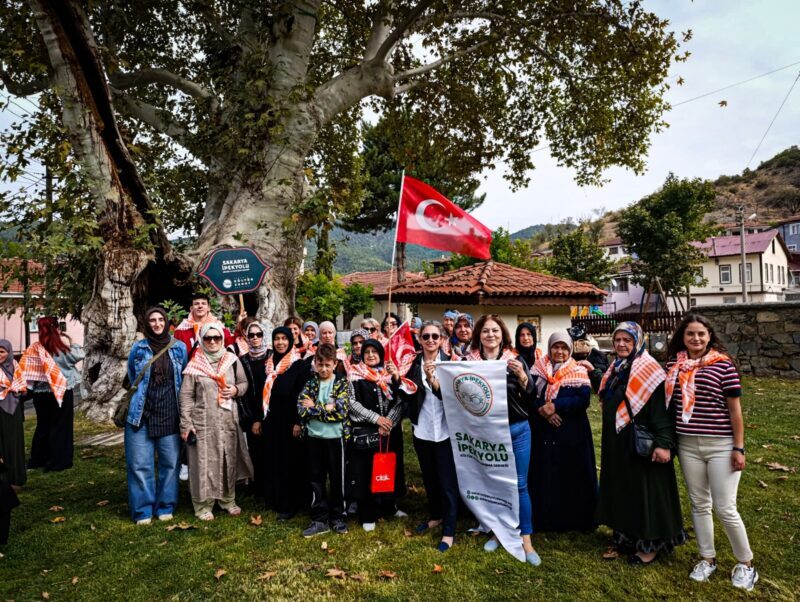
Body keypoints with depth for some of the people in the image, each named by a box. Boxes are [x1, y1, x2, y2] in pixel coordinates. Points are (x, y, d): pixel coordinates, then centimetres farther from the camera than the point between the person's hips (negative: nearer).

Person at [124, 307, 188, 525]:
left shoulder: (179, 348, 5)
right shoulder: (138, 348, 3)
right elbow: (131, 379, 18)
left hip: (170, 414, 1)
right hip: (141, 414, 0)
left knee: (170, 462, 6)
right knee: (140, 464, 1)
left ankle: (166, 507, 20)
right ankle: (142, 510, 15)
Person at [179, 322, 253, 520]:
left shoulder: (232, 360, 4)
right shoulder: (195, 364, -4)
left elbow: (244, 383, 15)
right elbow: (186, 395, -3)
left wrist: (236, 389, -8)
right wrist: (186, 424, -6)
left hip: (228, 421, 3)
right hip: (203, 421, -3)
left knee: (229, 461, 11)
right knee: (204, 462, 2)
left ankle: (228, 500, 28)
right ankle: (203, 505, 16)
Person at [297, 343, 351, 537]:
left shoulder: (342, 383, -4)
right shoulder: (311, 383, 5)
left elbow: (340, 411, -16)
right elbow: (301, 408, -7)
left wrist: (314, 408, -12)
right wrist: (325, 409, -17)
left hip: (335, 437, -3)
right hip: (314, 437, 3)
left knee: (337, 478, 9)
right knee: (316, 479, 10)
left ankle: (337, 517, 24)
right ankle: (319, 519, 21)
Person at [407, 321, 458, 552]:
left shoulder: (449, 362, -8)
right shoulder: (413, 362, 1)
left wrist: (432, 378, -34)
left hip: (444, 430, -4)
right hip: (422, 429, 4)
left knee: (447, 480, 3)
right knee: (429, 477, 19)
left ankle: (449, 531, 15)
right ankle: (435, 516, 39)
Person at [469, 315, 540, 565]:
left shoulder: (515, 361, -2)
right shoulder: (469, 362, -2)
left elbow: (530, 396, -5)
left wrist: (521, 376, -23)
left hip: (516, 430, -1)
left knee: (519, 485, 6)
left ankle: (526, 540, 17)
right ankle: (497, 532, 32)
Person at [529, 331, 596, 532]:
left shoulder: (579, 373, 0)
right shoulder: (538, 370, 6)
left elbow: (583, 400, -12)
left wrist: (555, 406, -20)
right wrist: (542, 409, -19)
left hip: (571, 433, -2)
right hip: (543, 432, 2)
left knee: (572, 476, 3)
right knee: (544, 476, 5)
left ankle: (575, 520, 18)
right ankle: (544, 519, 18)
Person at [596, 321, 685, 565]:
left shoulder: (649, 369, -14)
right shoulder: (615, 369, 10)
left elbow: (661, 408, -20)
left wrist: (664, 443, -25)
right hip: (617, 442, 8)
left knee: (644, 491, 3)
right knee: (621, 489, 16)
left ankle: (651, 544, 16)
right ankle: (626, 536, 30)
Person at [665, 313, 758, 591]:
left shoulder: (723, 364, -8)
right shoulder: (674, 365, 3)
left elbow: (735, 409, -5)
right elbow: (667, 402, 11)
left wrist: (739, 448, -6)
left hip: (721, 446, -4)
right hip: (688, 445, 4)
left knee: (725, 508, 0)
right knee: (699, 504, 13)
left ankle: (745, 562, 24)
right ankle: (707, 558, 30)